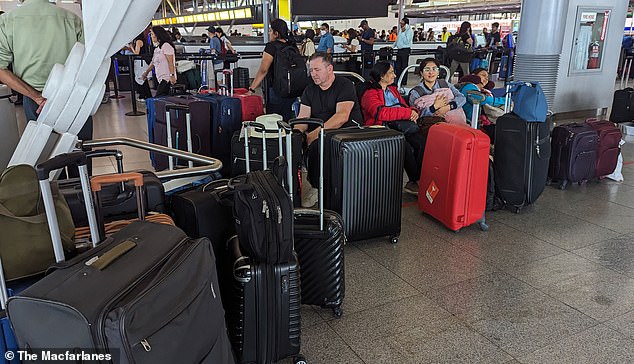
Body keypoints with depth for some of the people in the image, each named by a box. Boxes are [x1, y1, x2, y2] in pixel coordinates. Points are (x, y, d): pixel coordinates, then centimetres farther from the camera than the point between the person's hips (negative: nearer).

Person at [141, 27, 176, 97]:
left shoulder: (166, 45, -7)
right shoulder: (157, 48, 20)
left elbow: (170, 62, -15)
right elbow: (153, 62, 31)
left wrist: (172, 75, -23)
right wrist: (146, 72, 39)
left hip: (167, 78, -9)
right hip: (161, 78, 9)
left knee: (158, 98, -17)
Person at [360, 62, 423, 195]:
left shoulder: (393, 89, 27)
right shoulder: (370, 94, 1)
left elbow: (405, 106, 29)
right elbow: (381, 113, -16)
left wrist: (413, 111, 2)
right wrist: (408, 112, -14)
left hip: (402, 125, 6)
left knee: (422, 143, -25)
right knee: (406, 147, -34)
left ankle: (413, 183, -24)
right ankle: (417, 180, -20)